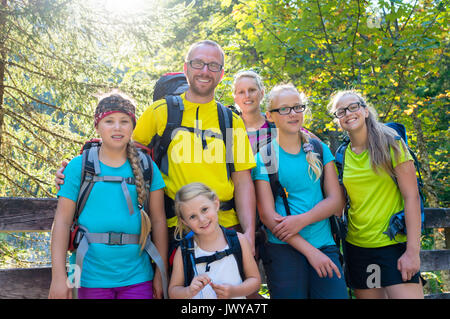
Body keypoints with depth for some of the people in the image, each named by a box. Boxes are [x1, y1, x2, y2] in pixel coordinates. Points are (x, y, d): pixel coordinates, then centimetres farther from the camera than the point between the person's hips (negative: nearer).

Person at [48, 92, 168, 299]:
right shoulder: (78, 166, -1)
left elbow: (158, 220, 4)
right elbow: (62, 221, -2)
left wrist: (161, 272, 2)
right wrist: (58, 276, -7)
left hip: (137, 277, 1)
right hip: (91, 278, -1)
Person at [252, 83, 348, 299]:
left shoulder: (320, 150, 10)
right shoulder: (264, 158, -1)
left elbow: (337, 201, 5)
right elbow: (267, 215, -6)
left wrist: (302, 220, -13)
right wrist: (310, 250, -12)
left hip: (325, 245, 3)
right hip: (283, 249, -3)